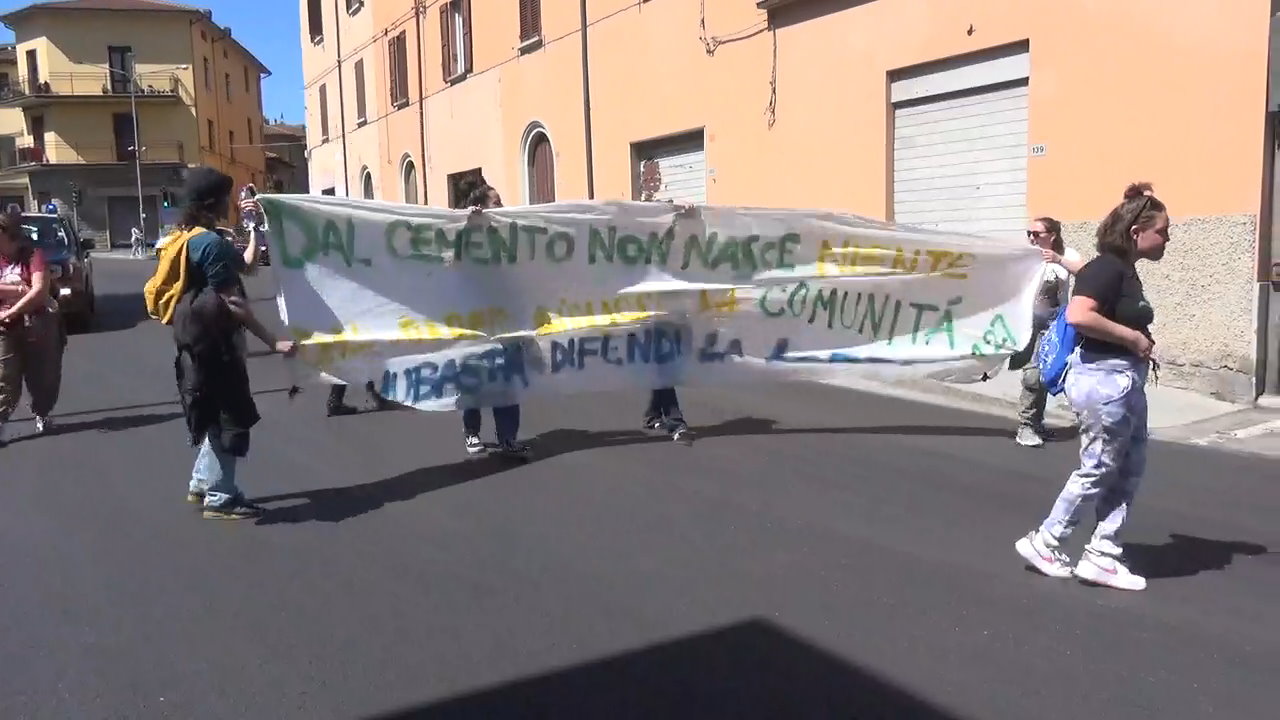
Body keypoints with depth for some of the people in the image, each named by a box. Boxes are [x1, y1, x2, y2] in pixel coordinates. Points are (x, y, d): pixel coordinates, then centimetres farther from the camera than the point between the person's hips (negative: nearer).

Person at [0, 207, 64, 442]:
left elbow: (40, 290, -16)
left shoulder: (33, 254, -7)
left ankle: (42, 414, 27)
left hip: (39, 324, -2)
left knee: (42, 374, 9)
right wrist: (22, 290, -15)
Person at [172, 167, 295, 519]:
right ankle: (219, 498, 5)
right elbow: (233, 303, -23)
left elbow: (248, 266, 20)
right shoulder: (212, 243, -20)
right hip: (213, 342, -10)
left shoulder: (196, 238, 12)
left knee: (218, 415, 21)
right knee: (229, 418, -2)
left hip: (207, 341, 10)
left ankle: (202, 484, 30)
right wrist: (273, 342, -22)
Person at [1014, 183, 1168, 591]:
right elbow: (1078, 315, -29)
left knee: (1129, 469, 12)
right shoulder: (1106, 268, -16)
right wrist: (1132, 336, -21)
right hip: (1104, 377, -10)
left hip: (1125, 378, 10)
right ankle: (1044, 543, 14)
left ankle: (1101, 556, 19)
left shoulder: (1125, 271, 13)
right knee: (1098, 470, 0)